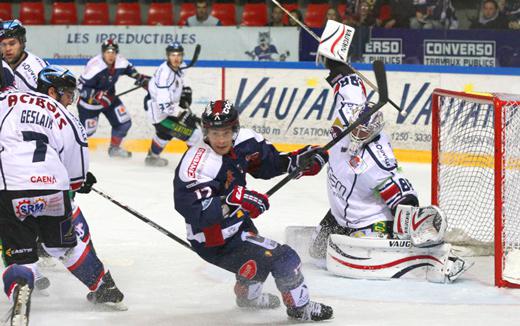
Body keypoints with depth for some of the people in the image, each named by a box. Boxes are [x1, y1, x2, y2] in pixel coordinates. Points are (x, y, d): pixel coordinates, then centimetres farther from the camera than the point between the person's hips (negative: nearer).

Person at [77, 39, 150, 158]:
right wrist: (98, 96, -37)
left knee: (124, 122, 1)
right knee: (87, 130, -3)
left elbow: (129, 69, 12)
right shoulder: (94, 66, -33)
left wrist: (141, 79, 4)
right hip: (90, 101, -6)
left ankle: (114, 148, 24)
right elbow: (82, 88, -29)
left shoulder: (120, 62, -14)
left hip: (109, 97, 6)